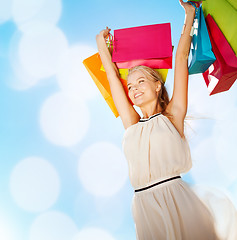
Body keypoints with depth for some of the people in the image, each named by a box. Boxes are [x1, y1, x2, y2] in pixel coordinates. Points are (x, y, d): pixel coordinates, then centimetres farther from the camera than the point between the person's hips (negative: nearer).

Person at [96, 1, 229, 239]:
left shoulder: (171, 116, 5)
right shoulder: (132, 125, 13)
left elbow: (181, 59, 9)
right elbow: (113, 75, 21)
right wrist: (101, 43, 30)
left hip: (178, 200, -3)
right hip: (145, 207, 3)